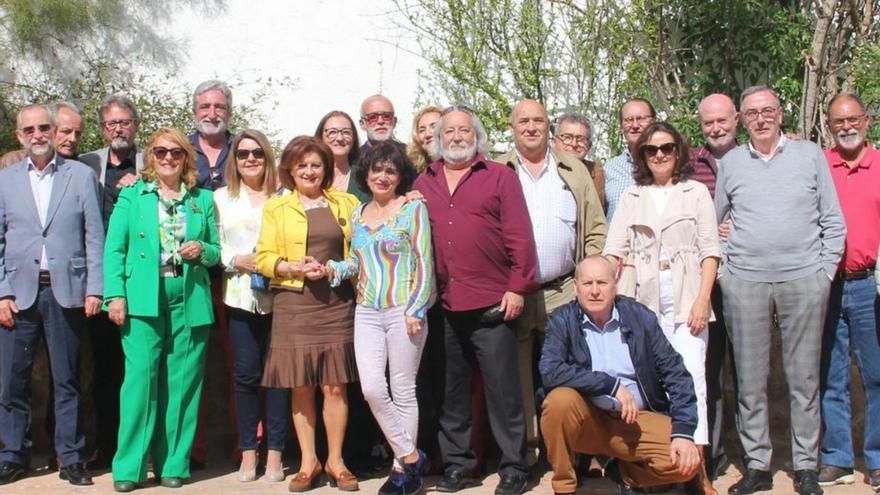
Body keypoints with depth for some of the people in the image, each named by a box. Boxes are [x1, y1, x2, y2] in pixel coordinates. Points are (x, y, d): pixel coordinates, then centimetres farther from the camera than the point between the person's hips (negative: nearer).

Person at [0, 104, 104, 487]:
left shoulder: (81, 175, 6)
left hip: (67, 292, -1)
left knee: (67, 380, 6)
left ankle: (71, 458, 14)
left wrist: (94, 289, -3)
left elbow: (94, 236, 3)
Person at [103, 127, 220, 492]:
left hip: (189, 301, 2)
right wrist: (115, 295, -7)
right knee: (141, 377, -7)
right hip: (143, 300, -2)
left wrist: (202, 250, -6)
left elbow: (217, 252, 17)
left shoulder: (203, 200, 13)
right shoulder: (132, 196, 9)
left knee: (182, 383, 3)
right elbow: (114, 249, 3)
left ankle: (173, 463, 12)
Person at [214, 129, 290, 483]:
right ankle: (248, 452, 12)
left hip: (278, 296, 0)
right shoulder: (221, 198, 11)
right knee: (246, 374, 2)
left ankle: (274, 453, 8)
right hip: (240, 297, 1)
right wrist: (237, 260, -9)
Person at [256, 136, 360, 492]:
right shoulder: (276, 208, 9)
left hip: (337, 303, 0)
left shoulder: (347, 203, 12)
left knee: (335, 386, -1)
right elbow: (263, 258, 4)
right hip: (294, 303, 0)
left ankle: (335, 462, 11)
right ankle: (308, 463, 14)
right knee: (301, 387, 3)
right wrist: (294, 268, -14)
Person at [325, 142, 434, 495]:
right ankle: (410, 456, 11)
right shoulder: (358, 214, 14)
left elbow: (424, 264, -7)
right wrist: (333, 269, 1)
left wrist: (416, 310, -13)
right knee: (372, 389, -5)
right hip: (367, 312, 5)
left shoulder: (413, 208, -3)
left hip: (404, 312, -5)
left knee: (403, 391, 2)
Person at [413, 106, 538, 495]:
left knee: (502, 389, 0)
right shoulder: (424, 184, 13)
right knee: (451, 391, 11)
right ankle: (458, 463, 23)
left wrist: (517, 288, -8)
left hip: (491, 304, -4)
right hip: (443, 305, 4)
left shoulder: (500, 176, 4)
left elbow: (520, 236, -2)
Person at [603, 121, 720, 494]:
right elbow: (614, 250, 10)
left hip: (687, 296, -2)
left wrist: (702, 300, -7)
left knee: (690, 376, -10)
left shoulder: (696, 192, 10)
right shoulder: (632, 197, 15)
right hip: (645, 297, 2)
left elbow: (710, 251, 4)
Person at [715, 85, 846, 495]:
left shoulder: (810, 155, 7)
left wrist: (825, 272, 2)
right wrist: (721, 272, 6)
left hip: (804, 281, -1)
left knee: (804, 377, 3)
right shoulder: (730, 163, 10)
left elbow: (833, 221, 8)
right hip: (744, 283, 1)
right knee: (749, 379, 3)